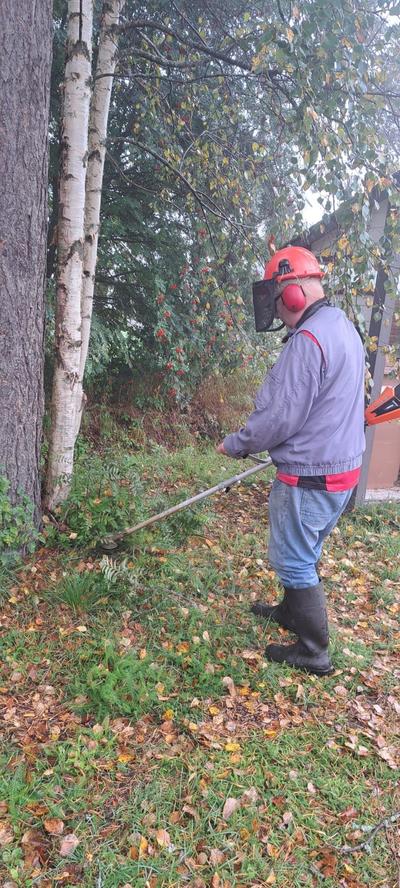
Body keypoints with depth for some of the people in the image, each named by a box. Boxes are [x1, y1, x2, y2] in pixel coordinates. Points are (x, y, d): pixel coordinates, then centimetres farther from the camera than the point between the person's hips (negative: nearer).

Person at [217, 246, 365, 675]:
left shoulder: (308, 339, -22)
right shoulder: (344, 327, 10)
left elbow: (280, 418, -22)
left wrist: (235, 444, -6)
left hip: (309, 477, -10)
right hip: (342, 467, 10)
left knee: (295, 561, 6)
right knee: (304, 552, 25)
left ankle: (313, 652, 21)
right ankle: (291, 611, 45)